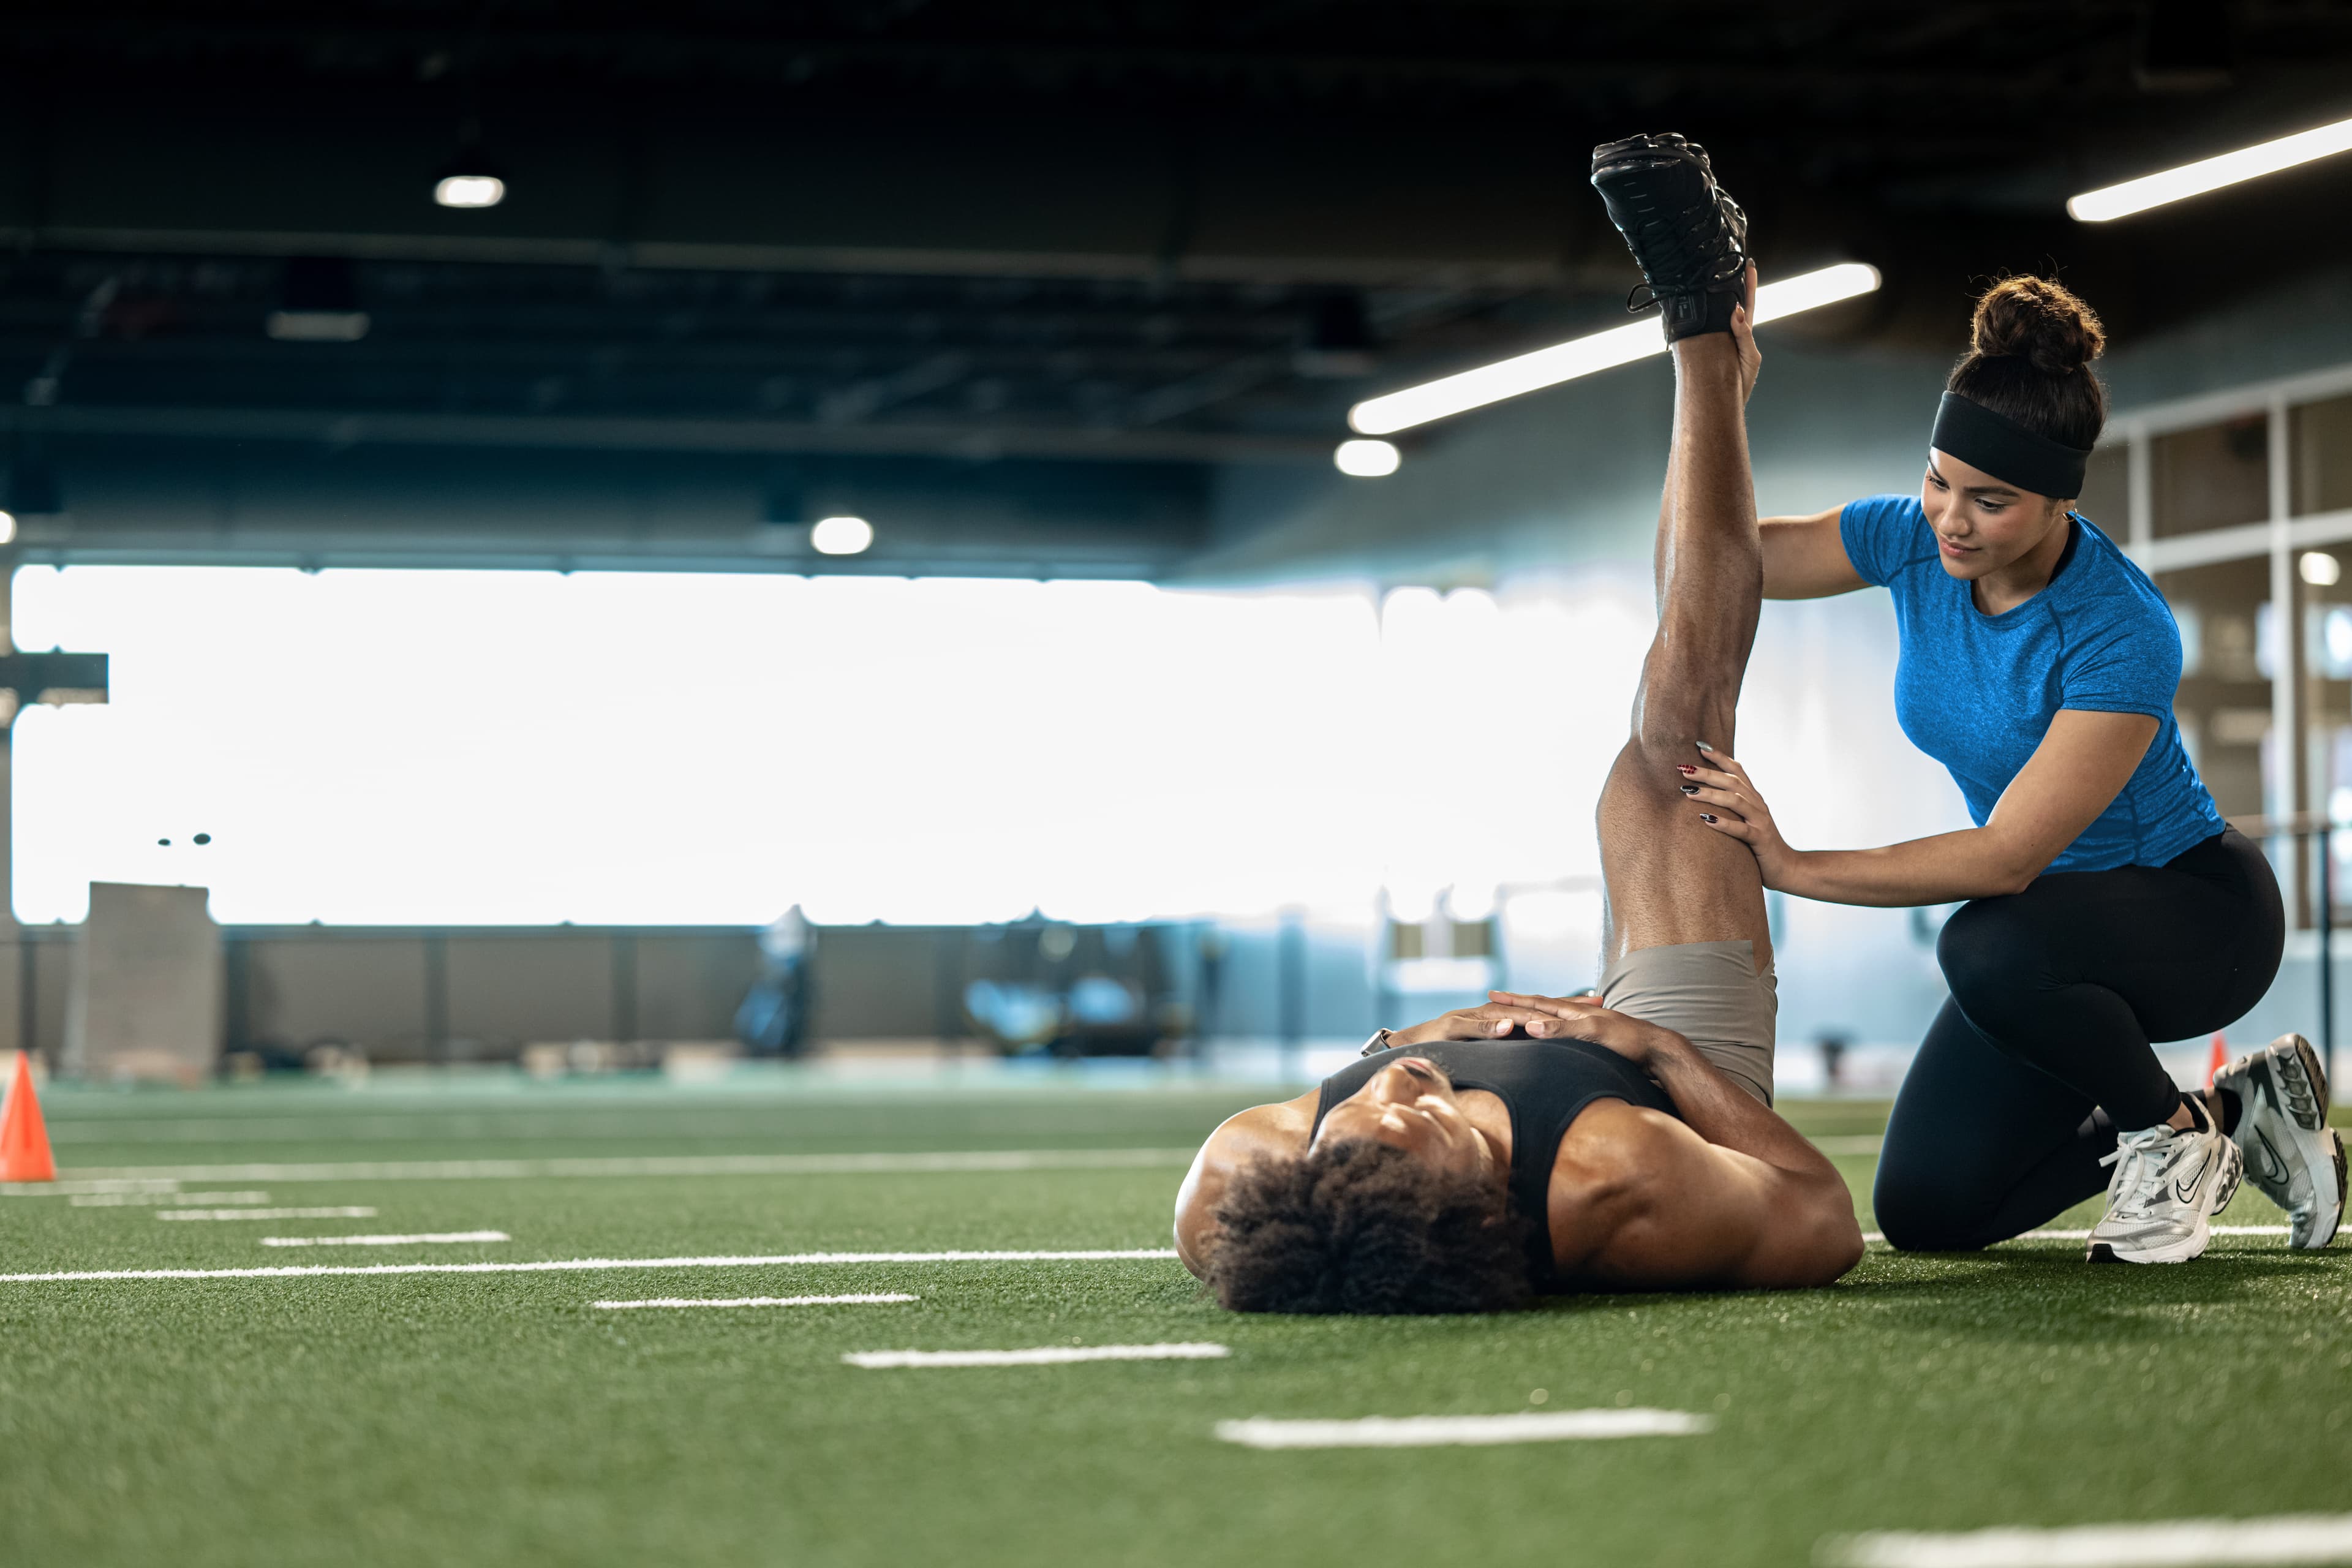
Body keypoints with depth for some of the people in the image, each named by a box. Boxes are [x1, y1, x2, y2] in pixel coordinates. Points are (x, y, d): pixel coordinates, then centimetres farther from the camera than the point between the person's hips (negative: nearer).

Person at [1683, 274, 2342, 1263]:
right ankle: (2231, 1115, 15)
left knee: (1991, 947, -39)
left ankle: (2176, 1134, -10)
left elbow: (2007, 856, -32)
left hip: (2195, 913, -7)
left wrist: (1793, 868, -35)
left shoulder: (2123, 634, -31)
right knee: (1924, 1209, -4)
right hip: (2055, 921, 7)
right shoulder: (1915, 541, -12)